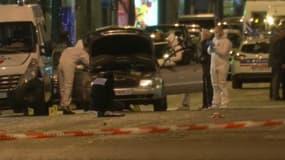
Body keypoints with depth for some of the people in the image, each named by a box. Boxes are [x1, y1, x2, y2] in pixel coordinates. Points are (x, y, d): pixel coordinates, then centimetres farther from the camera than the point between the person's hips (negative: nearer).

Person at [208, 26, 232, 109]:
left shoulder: (226, 41, -6)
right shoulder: (214, 39, 16)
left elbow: (224, 52, -18)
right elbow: (209, 51, 15)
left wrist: (215, 48, -19)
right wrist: (210, 47, -6)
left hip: (222, 65, -7)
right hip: (213, 65, 7)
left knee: (222, 85, -10)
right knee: (215, 85, 8)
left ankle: (224, 103, -8)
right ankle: (216, 103, 13)